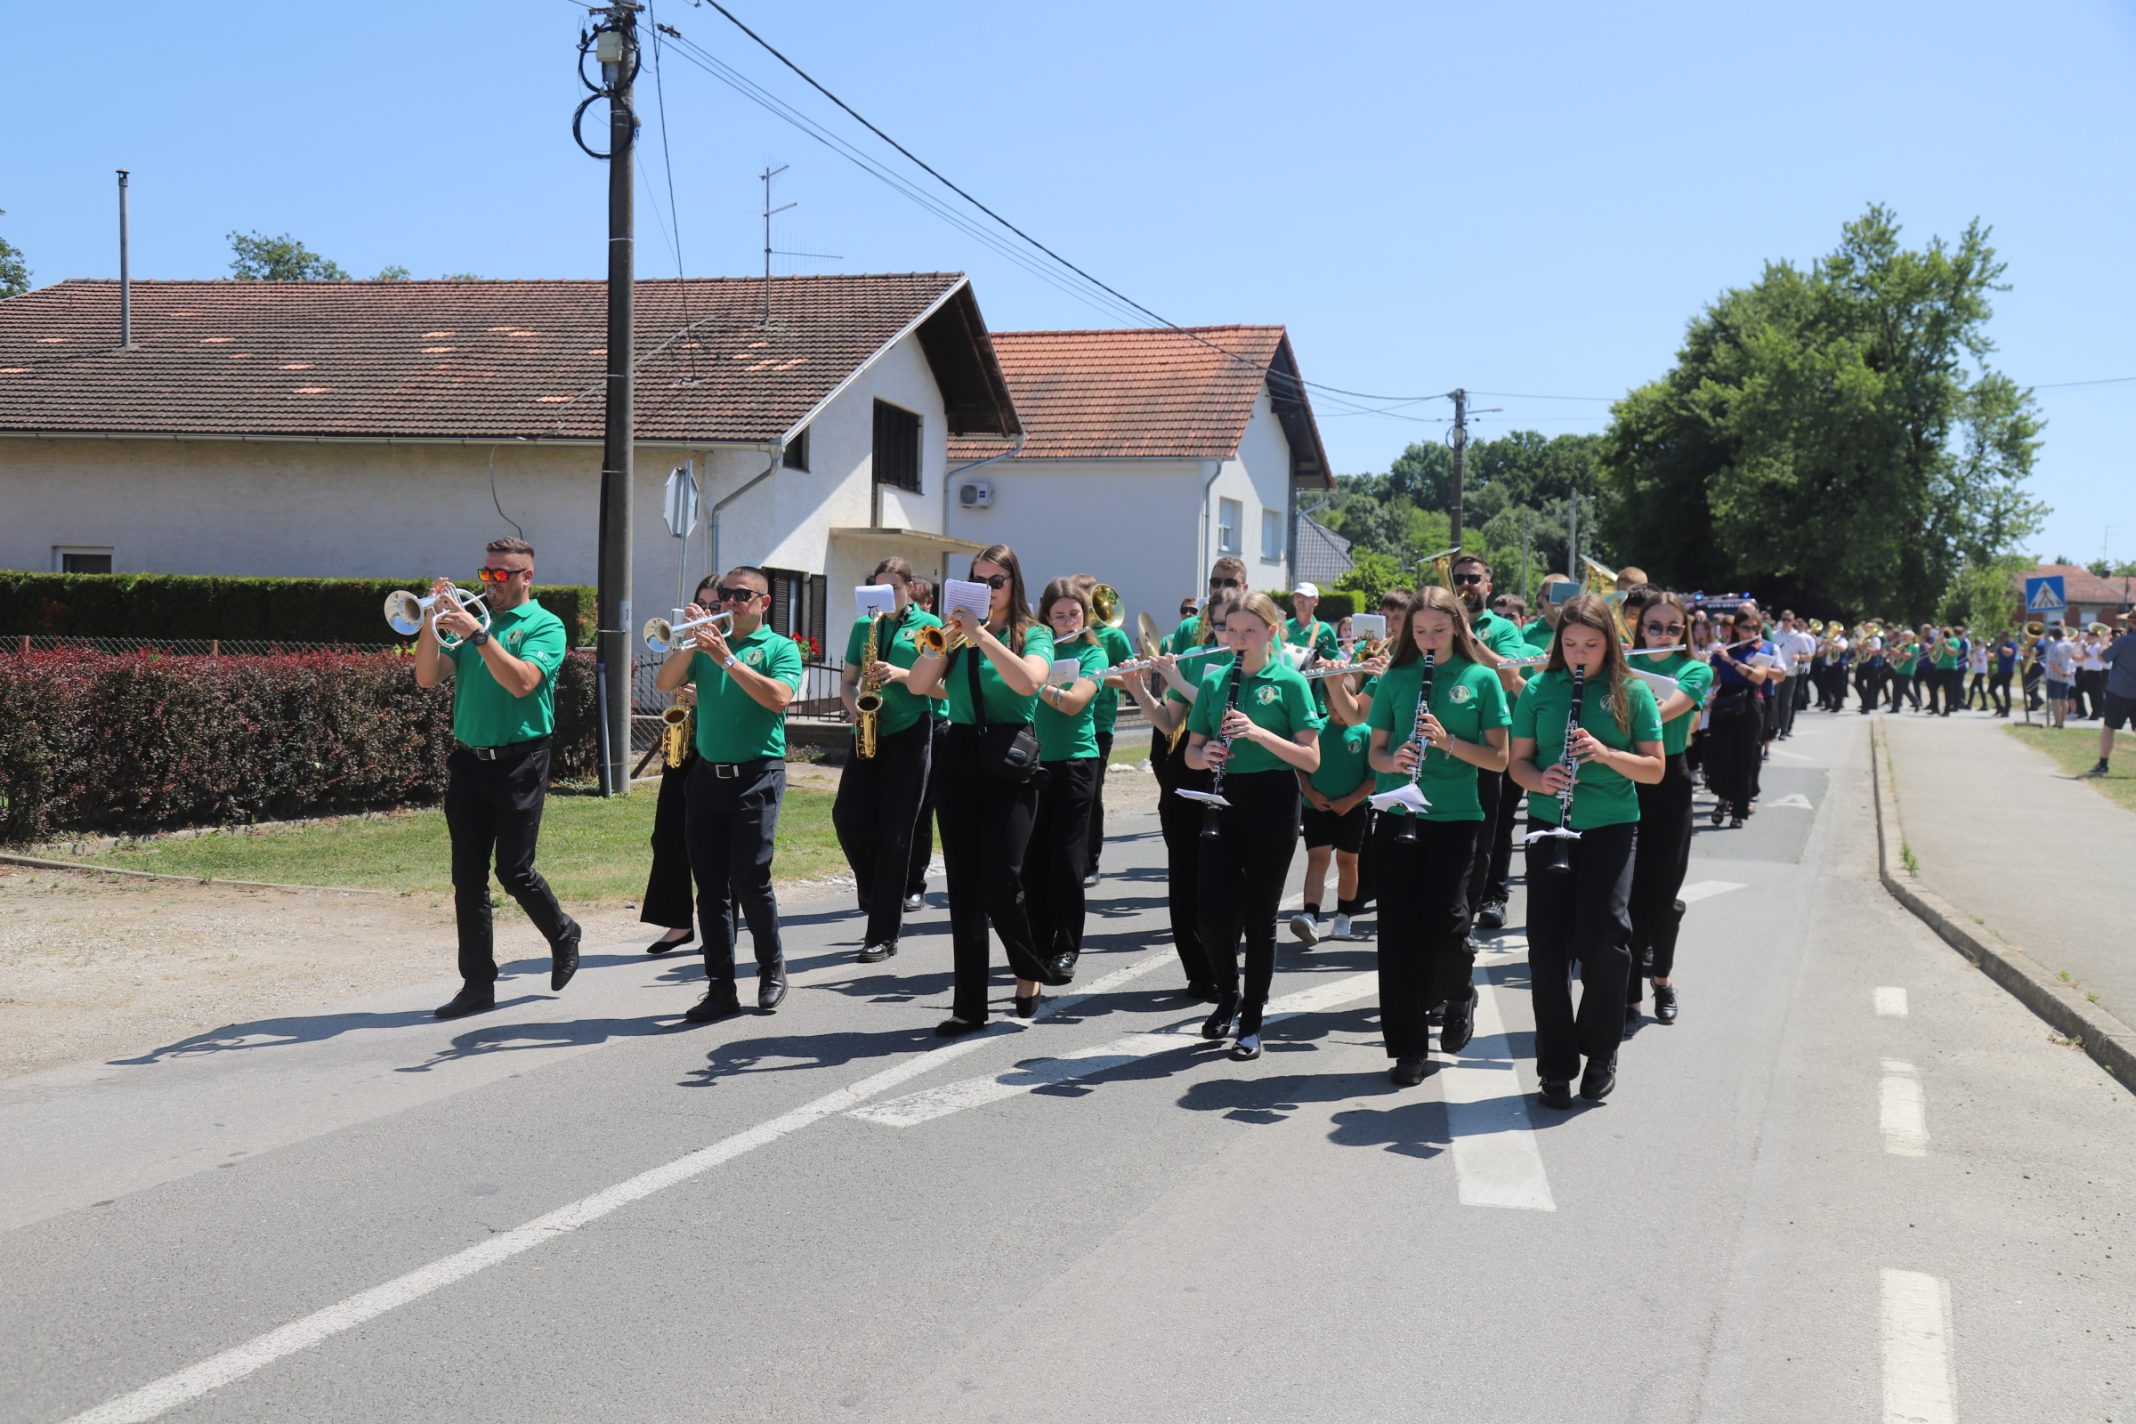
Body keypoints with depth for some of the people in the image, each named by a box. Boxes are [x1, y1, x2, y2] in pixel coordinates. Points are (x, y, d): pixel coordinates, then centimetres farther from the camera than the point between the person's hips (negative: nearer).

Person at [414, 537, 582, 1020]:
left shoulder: (545, 625, -2)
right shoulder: (470, 617, 13)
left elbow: (521, 682, -18)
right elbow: (427, 677, 5)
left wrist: (477, 633, -22)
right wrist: (433, 623, -7)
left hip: (519, 763, -5)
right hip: (468, 762, 5)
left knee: (514, 871, -4)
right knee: (467, 877, 4)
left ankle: (563, 934, 24)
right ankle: (477, 984, 10)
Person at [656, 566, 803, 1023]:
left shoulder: (779, 648, 3)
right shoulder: (707, 645, 15)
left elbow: (778, 697, -15)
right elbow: (667, 683, 2)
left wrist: (728, 660, -18)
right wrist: (691, 641, -10)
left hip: (757, 776, -4)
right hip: (708, 776, 4)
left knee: (750, 879, -8)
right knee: (710, 884, 3)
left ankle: (772, 969, 14)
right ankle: (720, 988, 9)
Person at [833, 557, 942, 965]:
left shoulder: (928, 626, 3)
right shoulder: (864, 627, 13)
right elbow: (848, 683, 15)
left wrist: (900, 674, -16)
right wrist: (854, 710, -5)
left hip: (909, 733, -4)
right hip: (868, 732, 4)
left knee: (894, 832, -4)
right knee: (847, 814, -10)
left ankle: (884, 935, 2)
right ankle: (878, 897, 17)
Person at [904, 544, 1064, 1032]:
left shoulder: (1034, 635, 1)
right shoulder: (958, 635, 11)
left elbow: (1027, 682, -20)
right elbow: (917, 685, -1)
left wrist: (981, 633, -19)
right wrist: (948, 636, -12)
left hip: (1009, 764, -4)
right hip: (959, 759, 4)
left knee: (998, 883, -13)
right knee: (963, 888, 4)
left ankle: (1032, 971, 14)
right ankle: (969, 1005, 9)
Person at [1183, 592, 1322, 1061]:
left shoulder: (1290, 682, -3)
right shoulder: (1213, 682, 8)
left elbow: (1311, 759, -7)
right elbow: (1191, 752, 12)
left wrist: (1259, 733, -20)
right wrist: (1206, 755, -12)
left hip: (1272, 802, -3)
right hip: (1224, 800, 3)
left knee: (1259, 916, 2)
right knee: (1214, 913, -4)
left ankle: (1251, 1022, 15)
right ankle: (1227, 996, 24)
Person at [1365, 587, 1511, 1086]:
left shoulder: (1481, 680, 2)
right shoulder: (1395, 679, 7)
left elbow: (1498, 759, -1)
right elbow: (1375, 753, 9)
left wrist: (1447, 740, -15)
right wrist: (1394, 760, -13)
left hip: (1455, 817, -2)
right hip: (1400, 816, 2)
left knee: (1443, 925, -11)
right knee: (1399, 928, 0)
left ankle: (1459, 993, 24)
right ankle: (1408, 1048, 9)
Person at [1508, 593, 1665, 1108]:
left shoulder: (1631, 693, 2)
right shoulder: (1539, 691, 5)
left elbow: (1655, 769, 0)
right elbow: (1518, 761, 8)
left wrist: (1605, 753, -17)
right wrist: (1540, 780, -14)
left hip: (1611, 828, -2)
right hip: (1549, 826, 2)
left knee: (1604, 941, -11)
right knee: (1548, 946, 0)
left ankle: (1600, 1052, 12)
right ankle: (1556, 1065, 12)